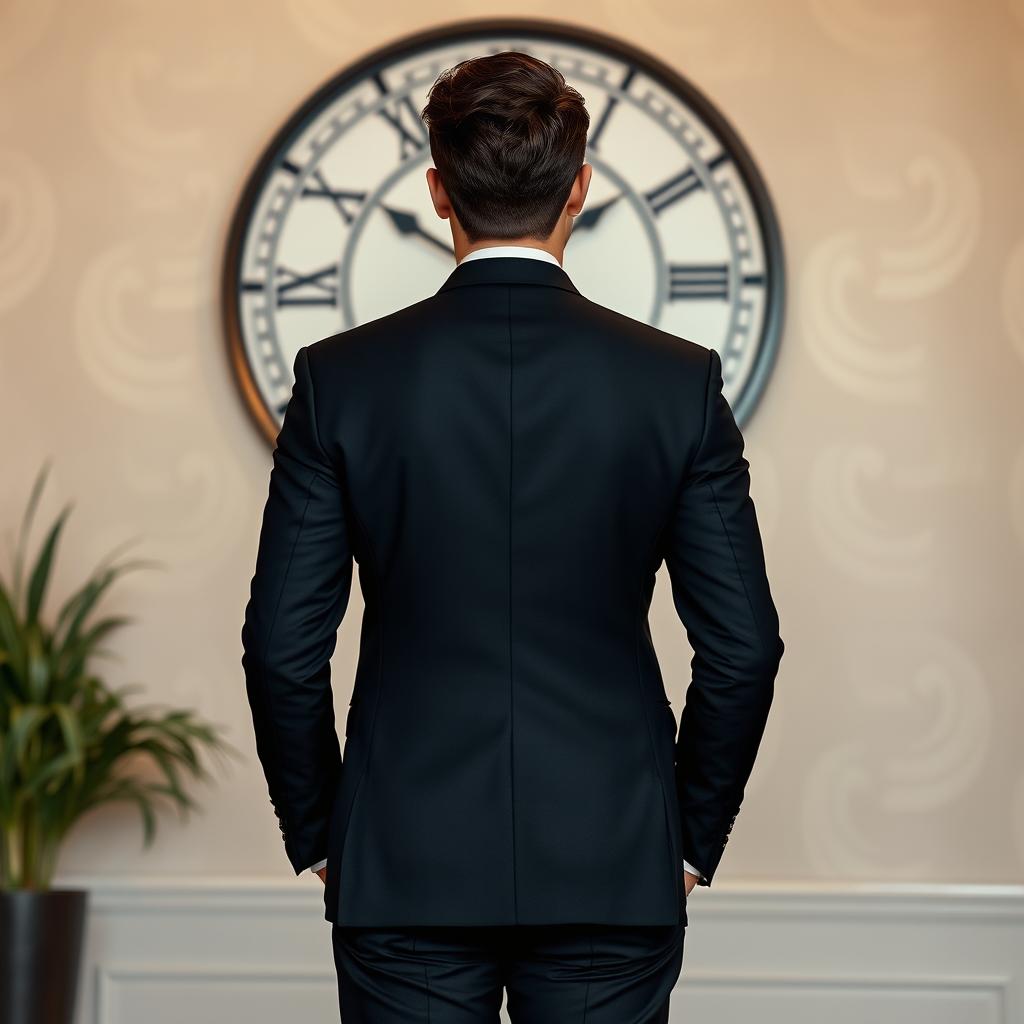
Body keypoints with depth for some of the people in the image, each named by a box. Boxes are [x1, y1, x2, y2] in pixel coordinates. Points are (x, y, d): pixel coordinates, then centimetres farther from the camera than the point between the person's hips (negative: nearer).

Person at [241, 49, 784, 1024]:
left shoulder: (341, 378, -5)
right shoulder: (679, 380, -4)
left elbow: (282, 646, -3)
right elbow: (743, 646, -2)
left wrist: (317, 835, 10)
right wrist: (691, 840, 10)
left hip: (404, 868, 0)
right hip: (612, 869, 0)